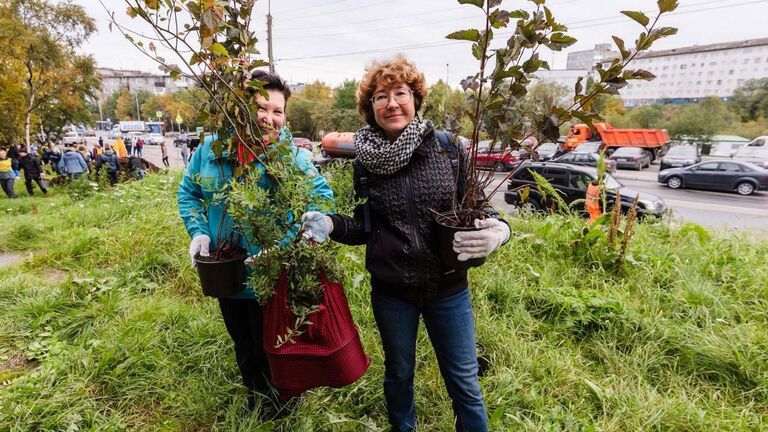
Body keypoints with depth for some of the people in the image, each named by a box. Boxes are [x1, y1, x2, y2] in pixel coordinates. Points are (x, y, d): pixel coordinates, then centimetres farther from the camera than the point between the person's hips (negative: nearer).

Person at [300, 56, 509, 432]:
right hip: (390, 291, 1)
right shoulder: (365, 160, -5)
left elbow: (479, 206, -3)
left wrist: (498, 230, -24)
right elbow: (364, 227, 3)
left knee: (464, 383, 15)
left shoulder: (447, 148, -9)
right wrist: (330, 224, -15)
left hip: (448, 288, -1)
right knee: (399, 374, 23)